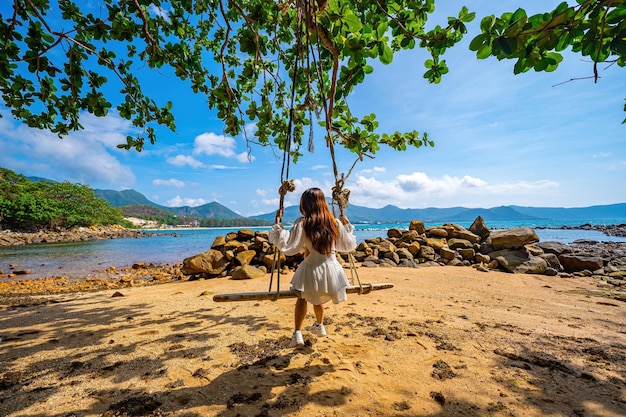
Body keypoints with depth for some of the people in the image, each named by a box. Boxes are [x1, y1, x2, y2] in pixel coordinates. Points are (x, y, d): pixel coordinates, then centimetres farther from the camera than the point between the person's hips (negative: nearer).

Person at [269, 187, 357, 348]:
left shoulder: (302, 223, -12)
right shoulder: (335, 222, -1)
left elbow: (288, 247, -14)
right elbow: (349, 245, 10)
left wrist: (277, 224, -9)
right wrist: (347, 225, 21)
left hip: (312, 268, -3)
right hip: (331, 268, 4)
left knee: (303, 297, 22)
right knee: (316, 298, 29)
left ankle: (298, 334, 12)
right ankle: (319, 326, 50)